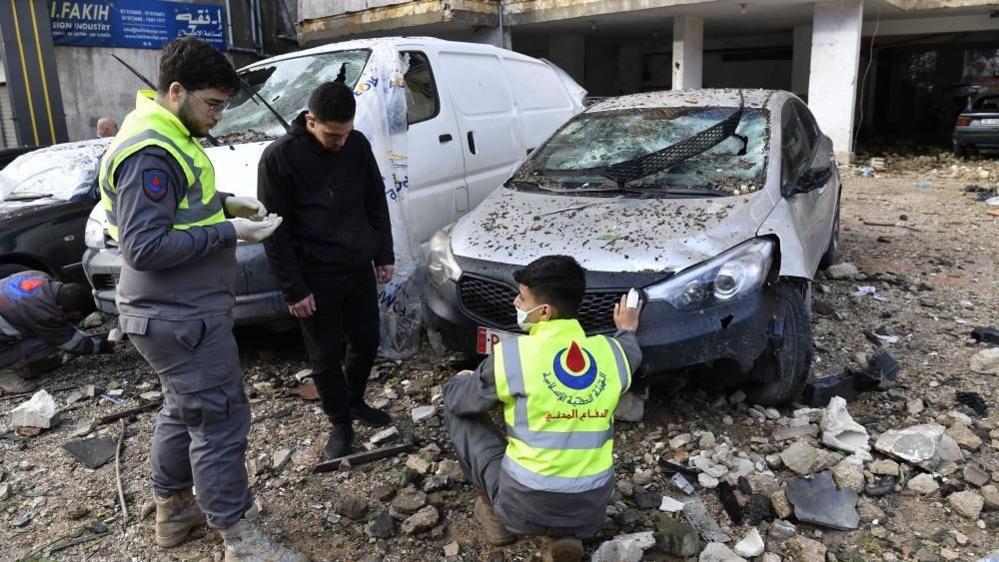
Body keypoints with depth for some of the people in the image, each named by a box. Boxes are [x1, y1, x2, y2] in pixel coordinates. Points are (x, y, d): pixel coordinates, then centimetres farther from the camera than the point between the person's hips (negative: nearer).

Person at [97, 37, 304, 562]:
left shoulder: (167, 138, 10)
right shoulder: (149, 153, -22)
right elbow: (144, 247, -26)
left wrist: (225, 203, 5)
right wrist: (231, 233, -23)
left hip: (178, 310, 11)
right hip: (181, 318, -11)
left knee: (184, 410, 22)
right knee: (220, 420, -3)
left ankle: (173, 508, 39)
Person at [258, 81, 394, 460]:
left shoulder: (357, 145, -1)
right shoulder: (279, 157, -14)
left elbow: (376, 202, 10)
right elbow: (275, 230, -12)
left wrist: (384, 256, 8)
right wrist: (294, 290, -13)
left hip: (360, 270, 5)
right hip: (316, 278, -4)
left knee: (366, 342, 16)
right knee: (326, 357, 7)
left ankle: (355, 402, 41)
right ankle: (340, 423, 27)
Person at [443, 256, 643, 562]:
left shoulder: (512, 353, -13)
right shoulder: (611, 352, -2)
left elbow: (458, 400, 4)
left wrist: (461, 380, 27)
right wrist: (627, 331, 46)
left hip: (525, 508, -3)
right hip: (591, 512, 4)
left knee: (458, 407, 13)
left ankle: (496, 515, 20)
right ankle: (565, 535, 12)